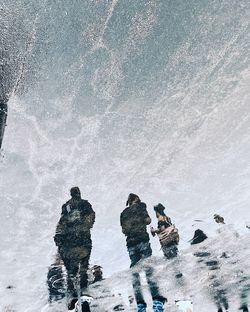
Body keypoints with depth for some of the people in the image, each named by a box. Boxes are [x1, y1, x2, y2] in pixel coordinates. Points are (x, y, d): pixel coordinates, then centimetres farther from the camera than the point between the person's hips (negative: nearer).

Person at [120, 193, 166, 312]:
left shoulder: (123, 213, 19)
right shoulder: (140, 206, 8)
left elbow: (123, 230, 15)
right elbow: (148, 220, 0)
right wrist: (144, 220, 19)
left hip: (130, 243, 4)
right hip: (142, 239, -4)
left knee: (134, 273, 3)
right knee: (149, 269, -9)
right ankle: (157, 300, -19)